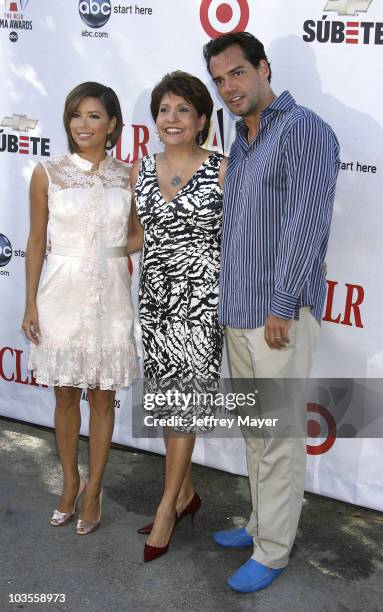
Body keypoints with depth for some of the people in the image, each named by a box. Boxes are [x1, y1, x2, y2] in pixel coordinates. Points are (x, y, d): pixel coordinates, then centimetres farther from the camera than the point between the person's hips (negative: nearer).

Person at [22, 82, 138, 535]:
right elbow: (36, 241, 1)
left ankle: (93, 488, 27)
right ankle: (70, 482, 32)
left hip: (110, 296, 1)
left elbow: (137, 238, 9)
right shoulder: (47, 174, -2)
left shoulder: (128, 176, 1)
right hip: (63, 294, 0)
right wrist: (31, 304, -1)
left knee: (103, 396, 9)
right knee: (66, 395, 11)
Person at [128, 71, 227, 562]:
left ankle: (167, 508, 16)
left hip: (201, 299, -5)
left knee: (182, 402, 0)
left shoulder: (222, 170, -7)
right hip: (155, 297, 5)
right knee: (167, 399, 12)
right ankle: (185, 492, 30)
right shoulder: (140, 170, 7)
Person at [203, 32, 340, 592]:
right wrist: (232, 301, 17)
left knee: (278, 439, 1)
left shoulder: (304, 130, -10)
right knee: (254, 431, 18)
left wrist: (282, 308, -19)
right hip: (238, 313, 9)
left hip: (279, 316, -8)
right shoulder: (242, 141, 17)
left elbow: (306, 227, -17)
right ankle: (263, 523, 33)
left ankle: (273, 550, 15)